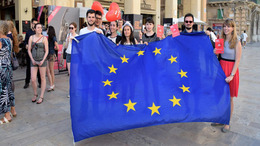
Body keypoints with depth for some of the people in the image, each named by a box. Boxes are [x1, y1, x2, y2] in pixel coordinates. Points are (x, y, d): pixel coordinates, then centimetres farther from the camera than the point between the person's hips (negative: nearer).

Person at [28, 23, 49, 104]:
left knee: (42, 78, 4)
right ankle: (35, 94, 23)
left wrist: (43, 61, -13)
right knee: (33, 80, -2)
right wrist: (32, 60, -5)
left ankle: (41, 97, 14)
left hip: (42, 60, -2)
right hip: (34, 61, 2)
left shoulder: (44, 38, -2)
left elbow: (46, 51, -3)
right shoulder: (31, 37, 4)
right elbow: (29, 50, 6)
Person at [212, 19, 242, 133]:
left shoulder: (236, 42, -9)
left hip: (231, 70, -5)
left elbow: (237, 60, -12)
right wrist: (215, 52, -3)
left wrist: (232, 75, -20)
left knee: (229, 98, 4)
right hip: (220, 68, 5)